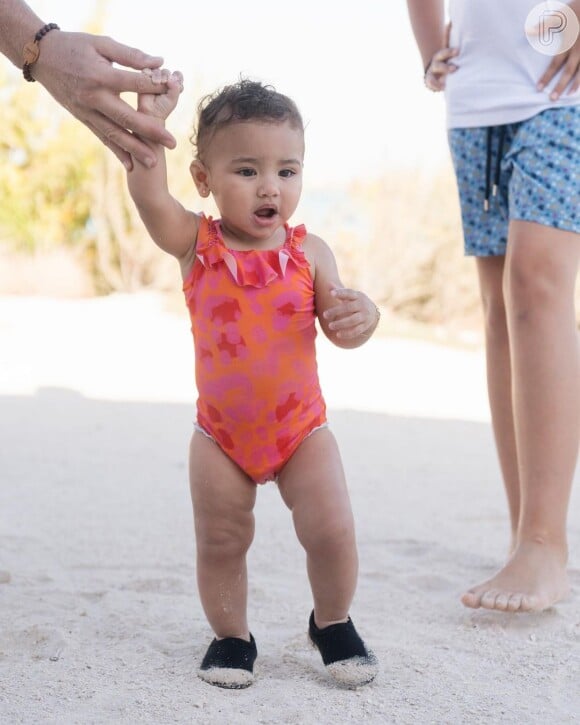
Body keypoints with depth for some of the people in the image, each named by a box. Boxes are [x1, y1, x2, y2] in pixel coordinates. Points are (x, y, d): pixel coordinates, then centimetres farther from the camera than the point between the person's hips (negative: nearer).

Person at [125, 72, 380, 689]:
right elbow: (149, 196, -26)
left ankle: (332, 623, 20)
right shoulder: (195, 242, -9)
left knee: (331, 530, -6)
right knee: (220, 542, 6)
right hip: (221, 432, 0)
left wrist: (359, 315, -26)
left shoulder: (308, 251, -5)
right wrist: (150, 121, -36)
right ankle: (230, 636, 28)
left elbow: (340, 330, -3)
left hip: (300, 426, 0)